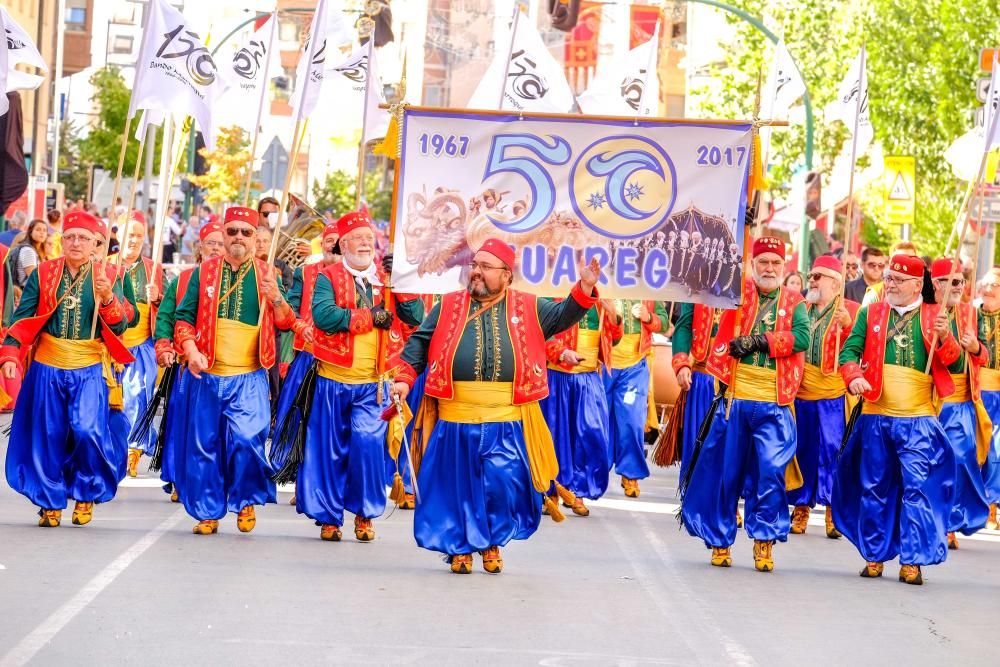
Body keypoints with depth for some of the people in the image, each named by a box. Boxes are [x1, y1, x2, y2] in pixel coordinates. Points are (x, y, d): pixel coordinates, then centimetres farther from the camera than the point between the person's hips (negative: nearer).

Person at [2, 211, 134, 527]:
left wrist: (108, 298, -19)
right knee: (48, 436, 4)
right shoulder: (43, 273, 4)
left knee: (87, 430, -14)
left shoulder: (106, 277, 3)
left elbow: (120, 327, -2)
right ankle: (50, 502, 18)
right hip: (48, 367, 1)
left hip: (89, 370, -1)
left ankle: (87, 493, 10)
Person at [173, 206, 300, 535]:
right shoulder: (204, 272, 8)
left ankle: (246, 502, 8)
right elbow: (184, 317, 7)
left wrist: (275, 297, -14)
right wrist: (191, 350, -9)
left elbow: (286, 323, 5)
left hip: (249, 378, -1)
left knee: (246, 440, -14)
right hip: (207, 375, 2)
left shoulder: (267, 274, 8)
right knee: (204, 444, 4)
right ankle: (208, 512, 15)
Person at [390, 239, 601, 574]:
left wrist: (584, 289, -11)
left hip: (507, 423, -1)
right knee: (456, 485, 5)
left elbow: (562, 316, 6)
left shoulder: (528, 308, 10)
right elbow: (419, 342, 11)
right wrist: (404, 378, 0)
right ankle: (460, 547, 20)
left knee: (502, 485, -4)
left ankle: (491, 543, 18)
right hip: (455, 420, 1)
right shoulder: (448, 307, 10)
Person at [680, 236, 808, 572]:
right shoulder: (739, 291, 10)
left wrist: (758, 340, -16)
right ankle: (718, 539, 16)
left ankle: (764, 543, 4)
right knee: (724, 471, 5)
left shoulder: (794, 302, 10)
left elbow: (801, 337, -7)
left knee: (771, 473, -5)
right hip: (735, 399, 0)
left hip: (775, 404, 0)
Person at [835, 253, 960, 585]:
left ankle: (912, 561, -4)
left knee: (918, 488, -7)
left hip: (918, 420, -2)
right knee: (874, 488, 9)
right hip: (875, 417, 2)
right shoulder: (870, 313, 9)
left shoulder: (935, 317, 5)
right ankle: (874, 556, 19)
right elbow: (850, 350, 4)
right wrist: (853, 377, -16)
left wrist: (945, 338, -21)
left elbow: (954, 361, -1)